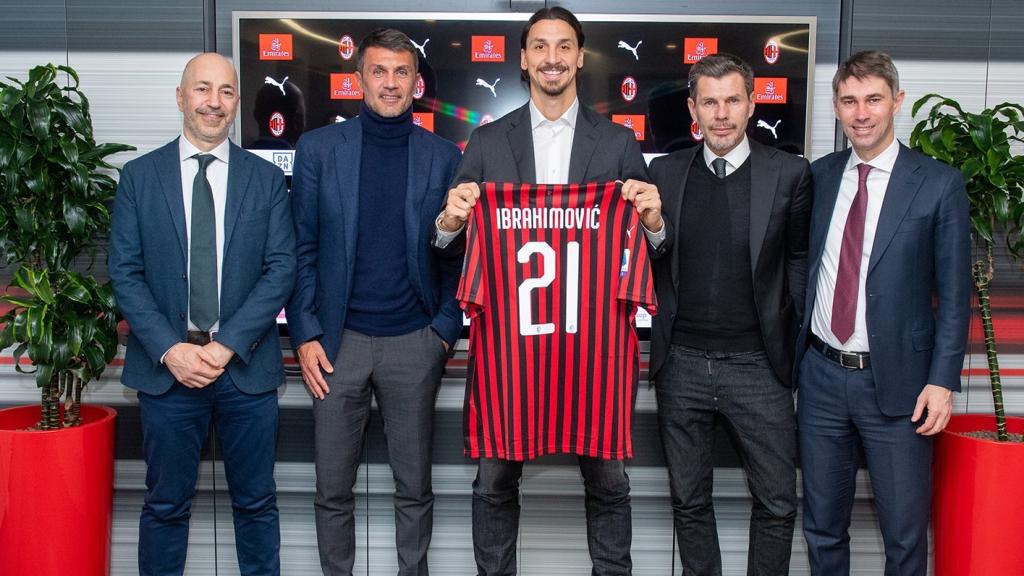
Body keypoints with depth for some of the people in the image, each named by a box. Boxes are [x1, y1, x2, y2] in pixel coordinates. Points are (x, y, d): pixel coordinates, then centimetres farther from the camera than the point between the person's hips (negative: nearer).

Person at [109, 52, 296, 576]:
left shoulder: (266, 178, 4)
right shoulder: (139, 176, 4)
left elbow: (281, 268, -3)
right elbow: (124, 272, 0)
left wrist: (228, 344, -12)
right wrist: (169, 349, -12)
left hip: (246, 367, 0)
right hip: (166, 366, 0)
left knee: (255, 502, 12)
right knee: (165, 505, 11)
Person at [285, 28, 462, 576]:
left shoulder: (443, 156, 3)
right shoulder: (318, 148, 2)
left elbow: (455, 255, 5)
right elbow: (302, 248, 2)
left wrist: (445, 330, -3)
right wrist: (305, 335, -3)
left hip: (414, 343, 0)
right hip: (339, 341, 0)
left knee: (414, 487, 11)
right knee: (333, 489, 10)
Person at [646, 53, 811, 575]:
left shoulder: (789, 173, -2)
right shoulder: (665, 172, 4)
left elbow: (799, 258, 5)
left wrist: (791, 335, 0)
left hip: (758, 365, -1)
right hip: (681, 363, 2)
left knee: (777, 503, 6)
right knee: (689, 501, 14)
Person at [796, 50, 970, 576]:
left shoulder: (939, 184, -5)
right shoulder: (818, 177, 5)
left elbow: (954, 293, -4)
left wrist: (942, 379, -9)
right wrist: (791, 352, 6)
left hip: (896, 382, -3)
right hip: (822, 375, 3)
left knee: (905, 532, 6)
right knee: (822, 526, 15)